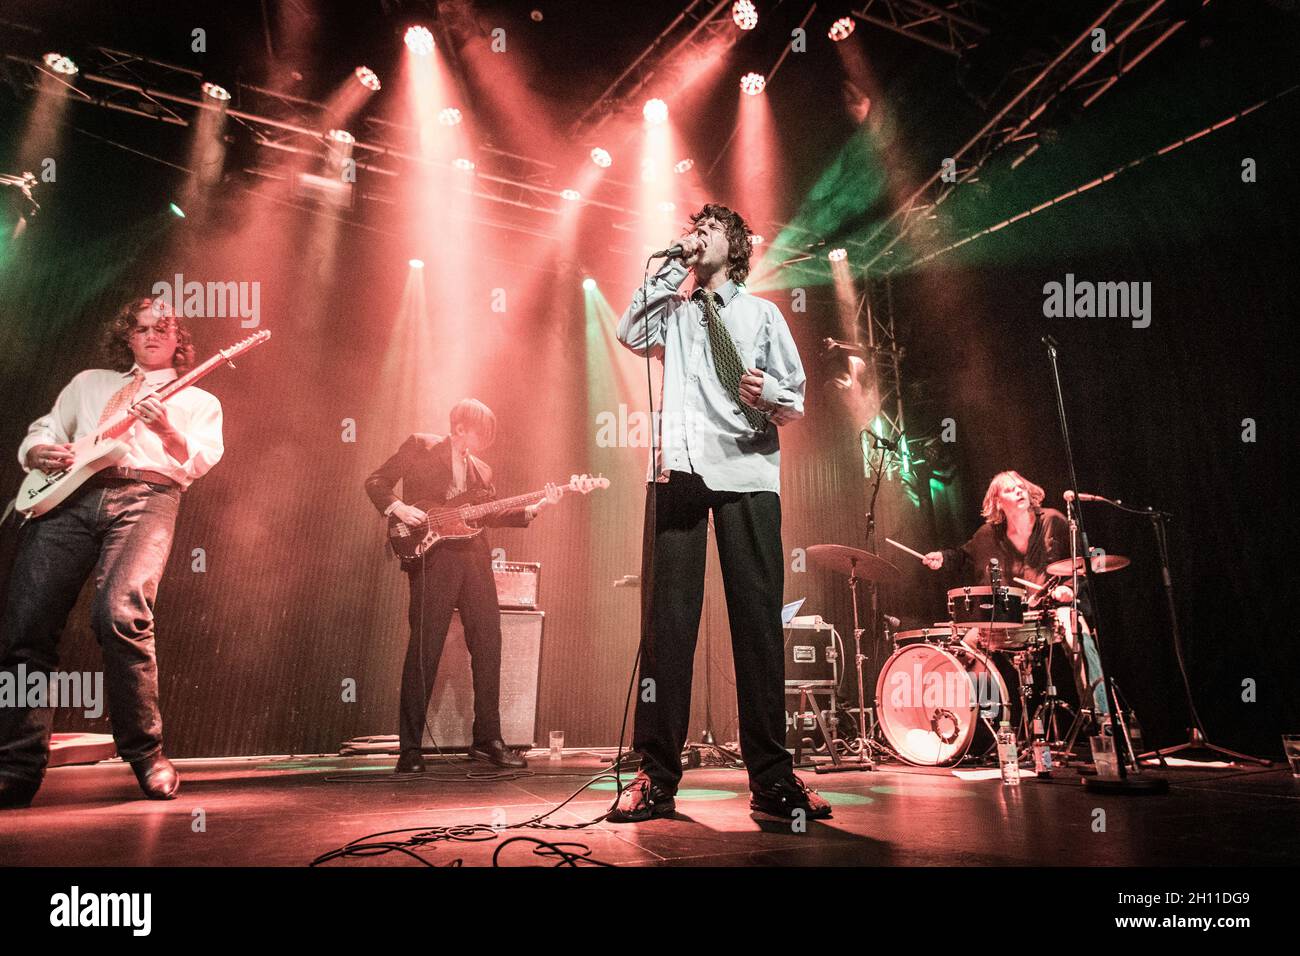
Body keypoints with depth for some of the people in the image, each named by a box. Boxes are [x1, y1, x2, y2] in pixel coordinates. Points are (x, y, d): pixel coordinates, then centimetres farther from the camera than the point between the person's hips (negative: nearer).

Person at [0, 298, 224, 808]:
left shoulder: (198, 401, 23)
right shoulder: (89, 382, 32)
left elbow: (201, 462, 6)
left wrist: (166, 430, -14)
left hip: (144, 496, -3)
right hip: (67, 494, 3)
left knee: (120, 613, -27)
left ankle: (145, 753, -13)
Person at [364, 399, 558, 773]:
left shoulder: (481, 470, 22)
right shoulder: (420, 447, 6)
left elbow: (492, 516, 15)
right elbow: (376, 482, 4)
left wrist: (533, 508, 2)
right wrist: (397, 506, -13)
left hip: (474, 559, 6)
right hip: (432, 557, -6)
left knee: (488, 646, 3)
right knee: (424, 651, -6)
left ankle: (488, 739, 13)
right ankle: (410, 748, 2)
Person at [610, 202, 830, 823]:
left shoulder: (761, 312, 20)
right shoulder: (673, 310, 24)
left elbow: (797, 401, 14)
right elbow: (630, 334, 2)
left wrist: (769, 394, -10)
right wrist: (672, 267, 7)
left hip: (747, 471, -1)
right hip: (677, 469, 1)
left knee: (758, 617, -7)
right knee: (667, 618, -5)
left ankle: (770, 776, -2)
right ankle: (657, 776, -2)